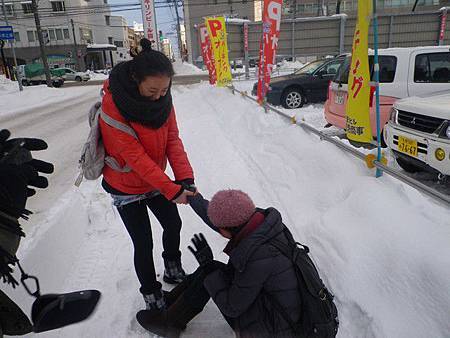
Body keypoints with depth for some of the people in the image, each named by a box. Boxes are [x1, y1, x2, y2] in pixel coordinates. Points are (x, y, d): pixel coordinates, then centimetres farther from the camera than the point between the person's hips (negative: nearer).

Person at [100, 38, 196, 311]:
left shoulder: (163, 98, -12)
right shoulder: (113, 105, -29)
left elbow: (173, 139, -10)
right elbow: (135, 157, -30)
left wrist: (185, 178, -22)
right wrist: (172, 190, -31)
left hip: (156, 181, 6)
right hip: (127, 188, -6)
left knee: (173, 224, 19)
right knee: (144, 244, 3)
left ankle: (173, 271, 46)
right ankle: (151, 295, 27)